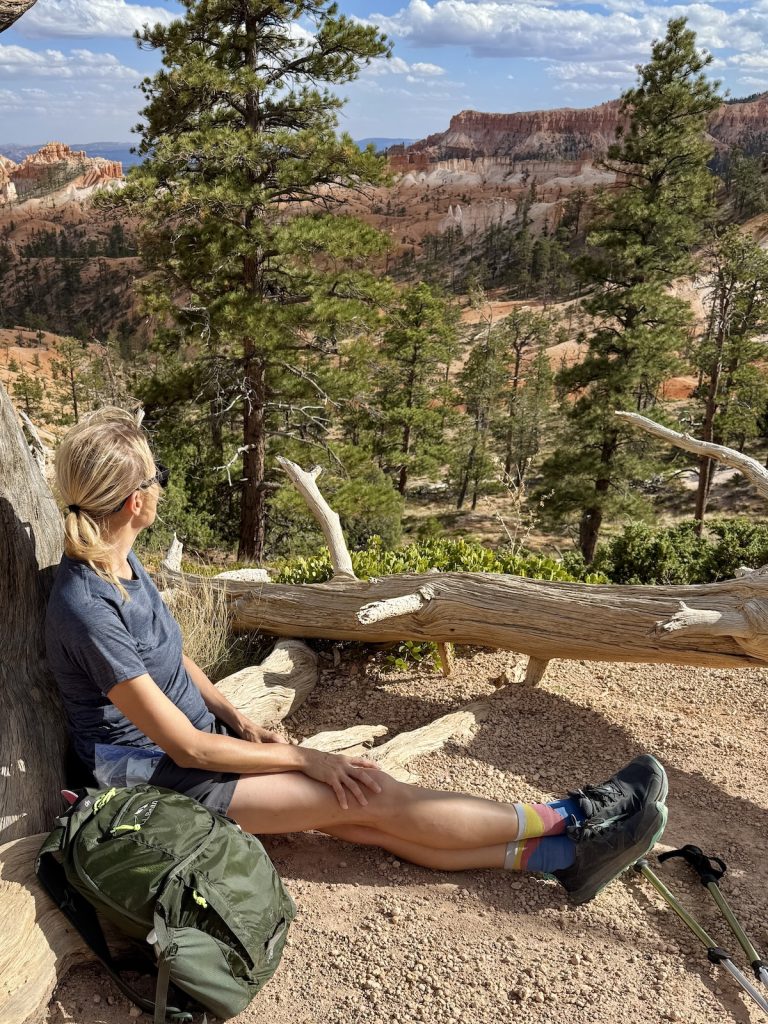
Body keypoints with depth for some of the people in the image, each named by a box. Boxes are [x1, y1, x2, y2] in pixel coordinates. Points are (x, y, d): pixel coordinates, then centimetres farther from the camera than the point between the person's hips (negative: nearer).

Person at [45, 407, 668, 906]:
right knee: (370, 796, -12)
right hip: (156, 777, -7)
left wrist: (236, 719, 1)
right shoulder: (87, 609, -29)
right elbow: (185, 747, -24)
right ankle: (568, 822, -2)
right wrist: (304, 759, -16)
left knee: (364, 814, -5)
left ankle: (560, 853, -5)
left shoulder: (119, 562, -1)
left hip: (198, 736, 8)